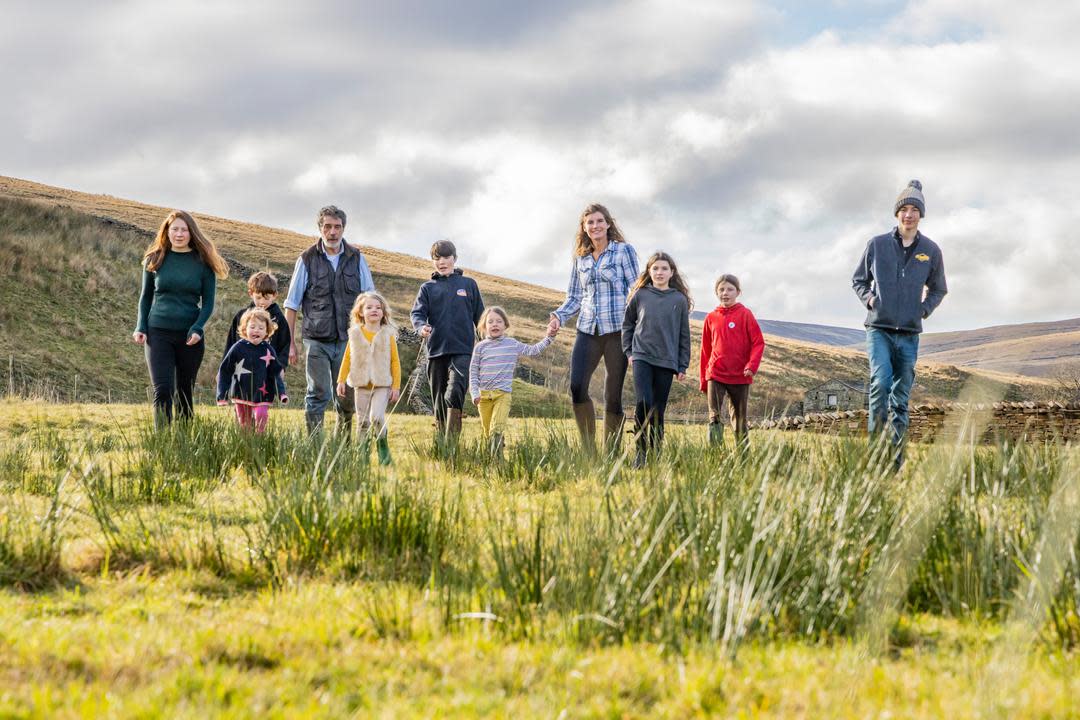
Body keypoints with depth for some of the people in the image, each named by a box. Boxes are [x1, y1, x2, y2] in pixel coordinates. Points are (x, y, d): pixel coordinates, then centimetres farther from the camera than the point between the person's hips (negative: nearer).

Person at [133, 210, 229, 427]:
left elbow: (208, 302, 2)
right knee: (162, 390, -12)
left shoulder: (203, 262, 3)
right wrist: (141, 327, 1)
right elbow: (145, 297, 13)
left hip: (190, 336, 0)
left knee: (185, 393, 7)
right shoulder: (154, 260, 5)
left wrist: (197, 328, -14)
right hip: (158, 333, 0)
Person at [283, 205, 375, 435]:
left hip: (348, 340, 2)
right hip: (316, 340, -2)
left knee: (347, 399, 5)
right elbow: (291, 304, 5)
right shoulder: (307, 259, 2)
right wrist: (290, 343, 2)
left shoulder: (356, 259, 7)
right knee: (317, 394, -6)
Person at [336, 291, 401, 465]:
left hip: (382, 385, -2)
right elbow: (347, 358, 11)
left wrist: (396, 386, 0)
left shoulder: (388, 335, 2)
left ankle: (384, 452, -4)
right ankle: (362, 455, 12)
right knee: (363, 422, 5)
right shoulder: (355, 334, 6)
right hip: (361, 385, 2)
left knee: (377, 417, -19)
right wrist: (341, 380, 4)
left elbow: (395, 361, 4)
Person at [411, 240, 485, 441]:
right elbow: (417, 313, 0)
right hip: (436, 349, 3)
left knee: (454, 393, -21)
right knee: (439, 397, 7)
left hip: (463, 350, -3)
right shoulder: (428, 288, 12)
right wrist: (421, 327, -23)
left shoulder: (468, 284, 10)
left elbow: (480, 317, 13)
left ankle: (452, 440, -26)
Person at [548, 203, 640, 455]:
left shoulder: (623, 251, 3)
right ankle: (588, 448, -3)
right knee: (576, 387, -14)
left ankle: (612, 453, 6)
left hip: (617, 330, -4)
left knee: (613, 394, -2)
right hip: (588, 330, 4)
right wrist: (559, 316, 2)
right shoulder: (581, 259, 16)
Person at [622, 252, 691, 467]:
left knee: (658, 410, 4)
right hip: (642, 358, -1)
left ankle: (654, 455, 11)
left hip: (667, 362, 1)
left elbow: (684, 336, 7)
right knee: (644, 402, -18)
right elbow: (627, 324, 15)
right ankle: (640, 451, -8)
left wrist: (683, 366, 6)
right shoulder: (640, 295, 4)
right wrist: (629, 351, 6)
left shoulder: (679, 300, 4)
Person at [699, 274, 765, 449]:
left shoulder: (745, 314, -2)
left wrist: (752, 366, -19)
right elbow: (705, 349, 13)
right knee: (714, 417, -10)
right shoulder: (711, 318, 7)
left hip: (740, 377, -1)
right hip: (715, 375, 2)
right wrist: (703, 381, 13)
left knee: (740, 418, 8)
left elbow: (758, 342, -4)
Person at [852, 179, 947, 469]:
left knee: (901, 398, 5)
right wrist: (868, 299, -3)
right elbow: (858, 279, 14)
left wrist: (925, 309, 4)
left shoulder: (931, 250, 6)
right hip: (879, 329, -2)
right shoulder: (877, 245, 1)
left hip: (910, 334, 2)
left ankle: (897, 457, 11)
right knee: (881, 382, -23)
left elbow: (938, 289, 20)